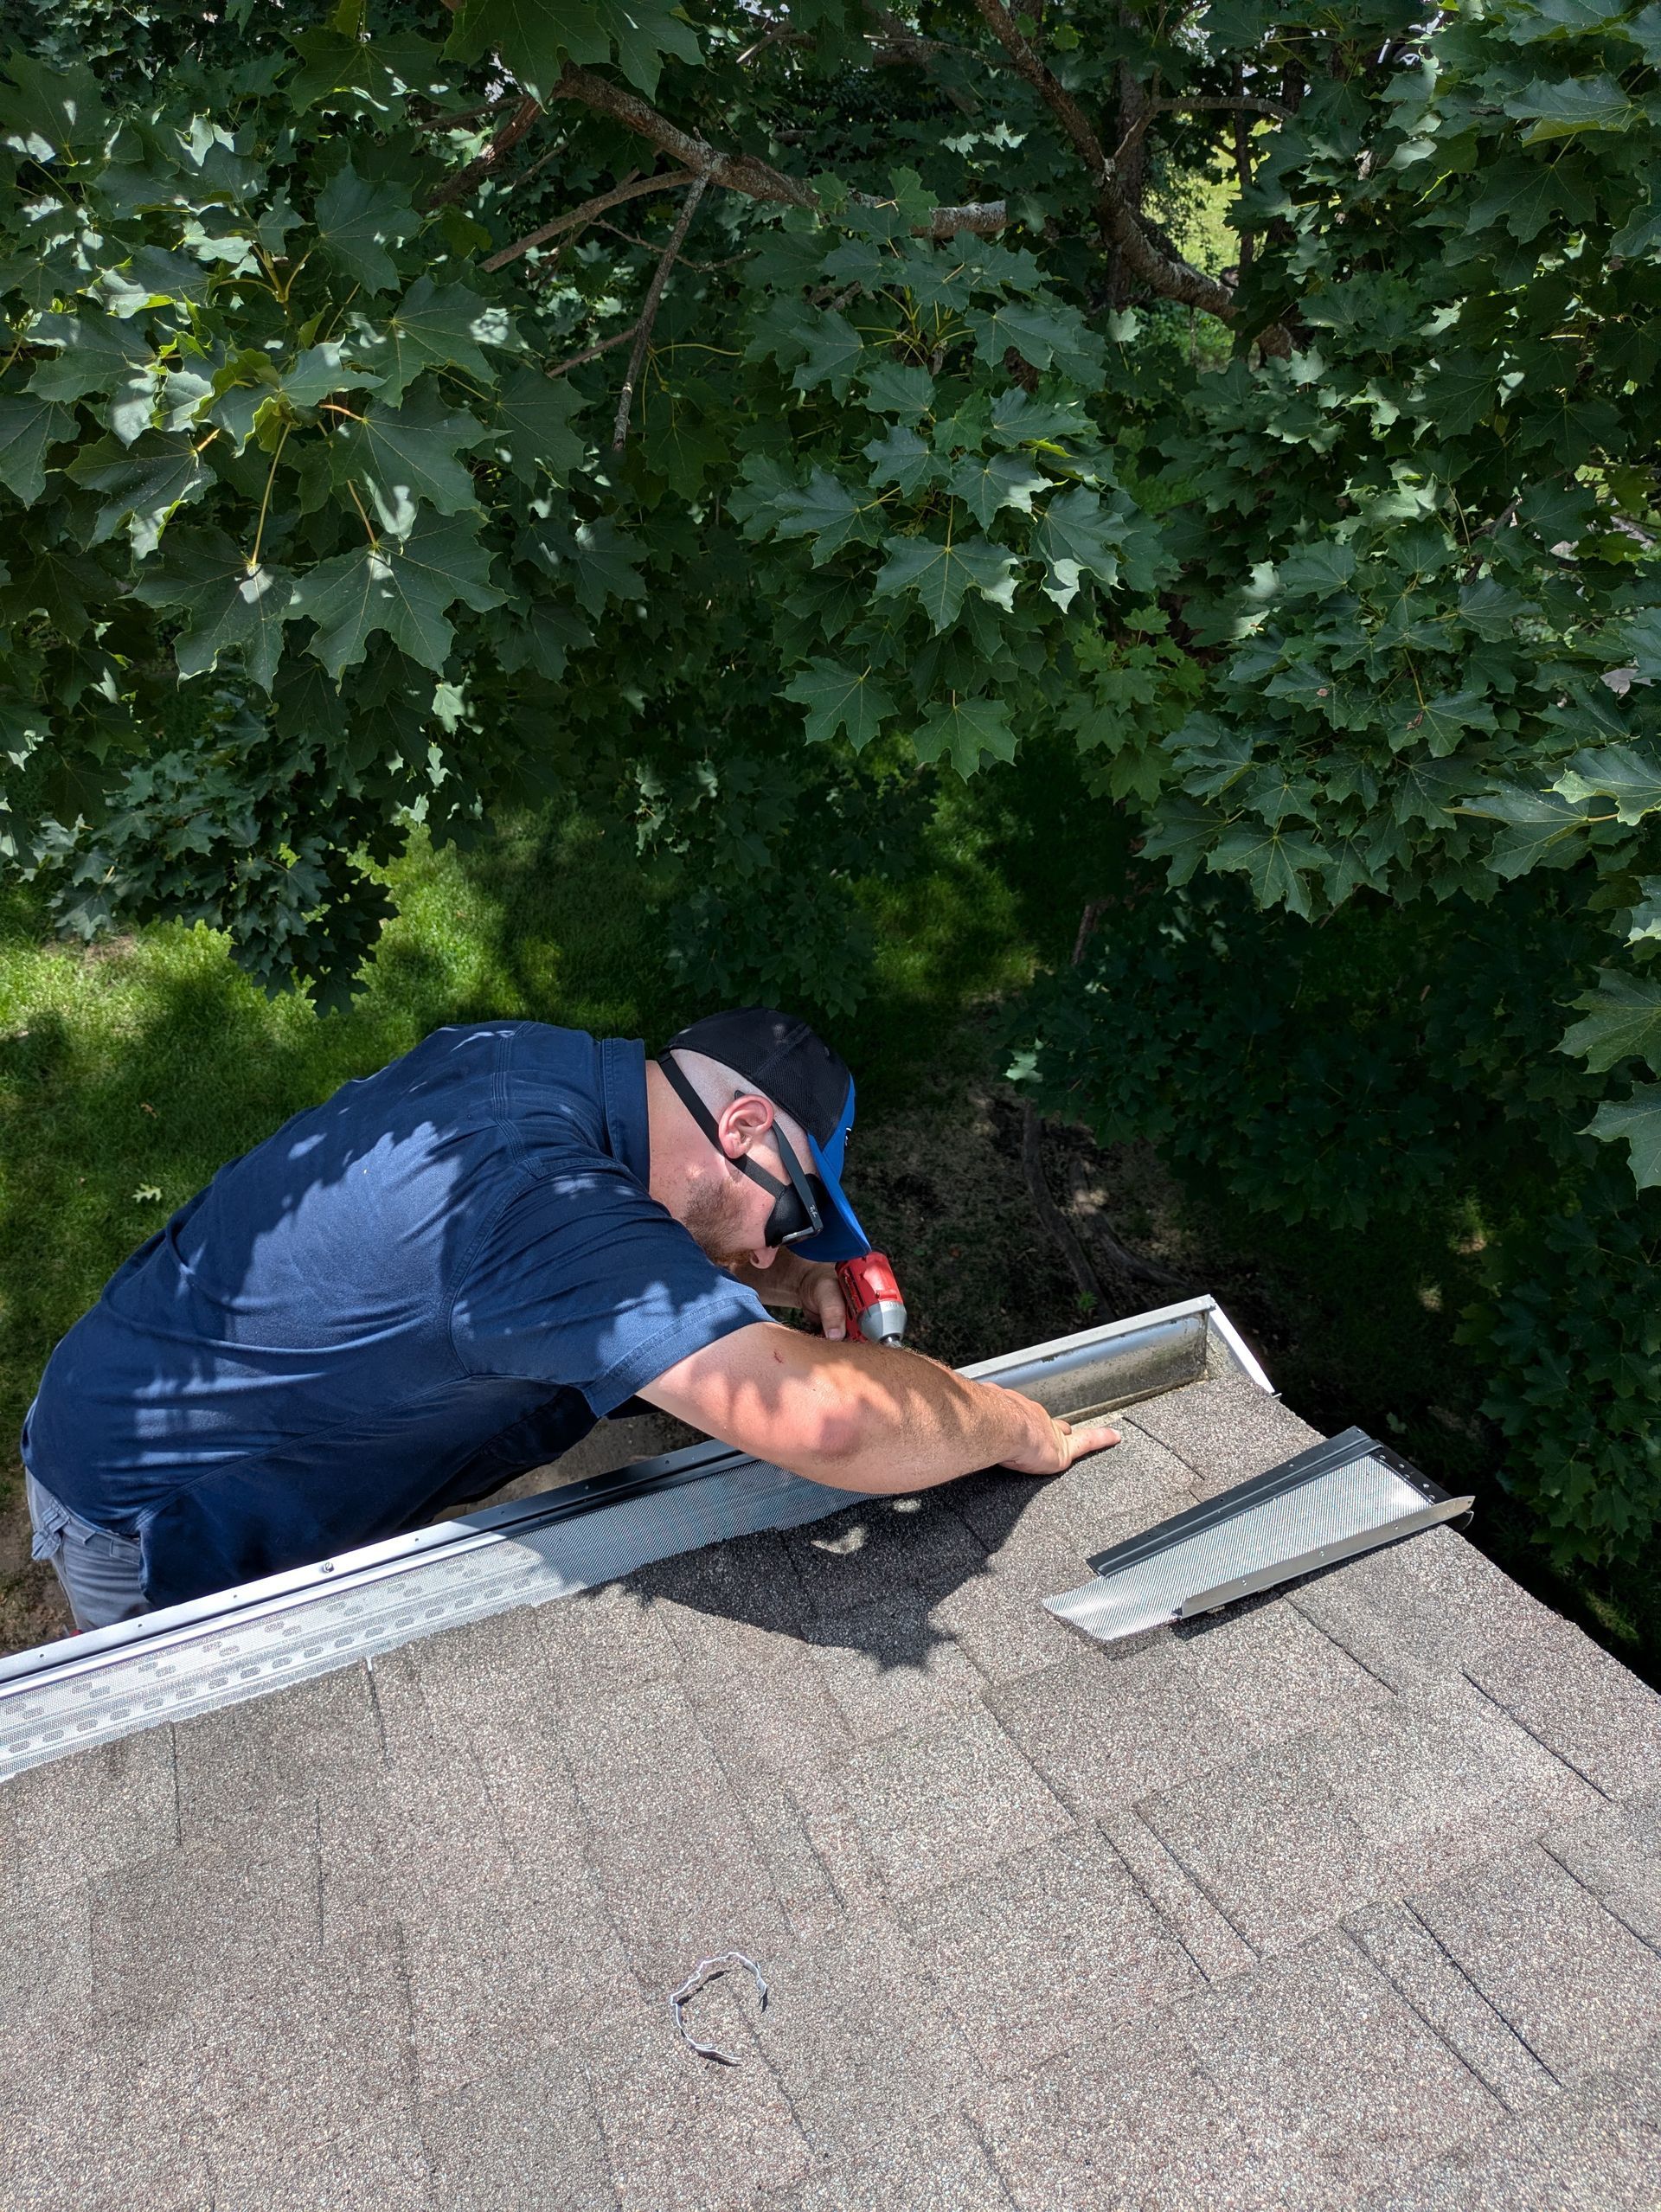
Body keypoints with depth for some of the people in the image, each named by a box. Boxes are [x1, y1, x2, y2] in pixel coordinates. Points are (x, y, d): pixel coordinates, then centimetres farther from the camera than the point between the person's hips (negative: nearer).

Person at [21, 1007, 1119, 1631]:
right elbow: (817, 1419, -47)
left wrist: (781, 1279, -7)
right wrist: (1026, 1432, -28)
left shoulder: (534, 1062, -9)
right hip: (155, 1532, -8)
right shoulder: (544, 1208, -39)